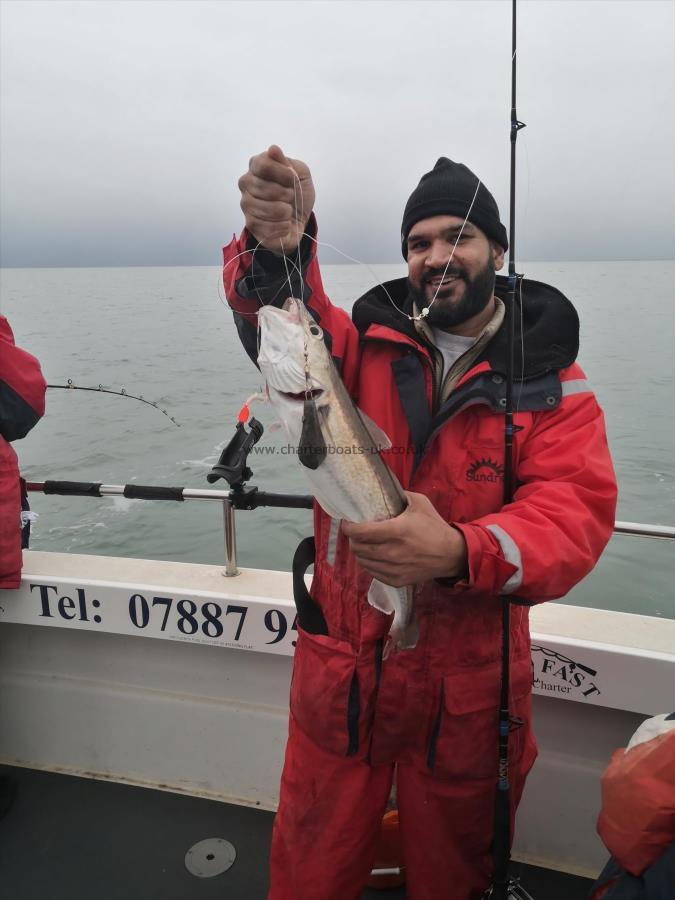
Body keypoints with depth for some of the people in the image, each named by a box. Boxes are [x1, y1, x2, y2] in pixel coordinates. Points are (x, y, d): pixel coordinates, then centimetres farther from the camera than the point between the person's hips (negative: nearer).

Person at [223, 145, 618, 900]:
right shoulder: (365, 346, -2)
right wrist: (276, 247, -43)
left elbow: (578, 511, -18)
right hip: (340, 666, 1)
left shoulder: (551, 380, -5)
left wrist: (461, 551, -37)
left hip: (469, 681, 0)